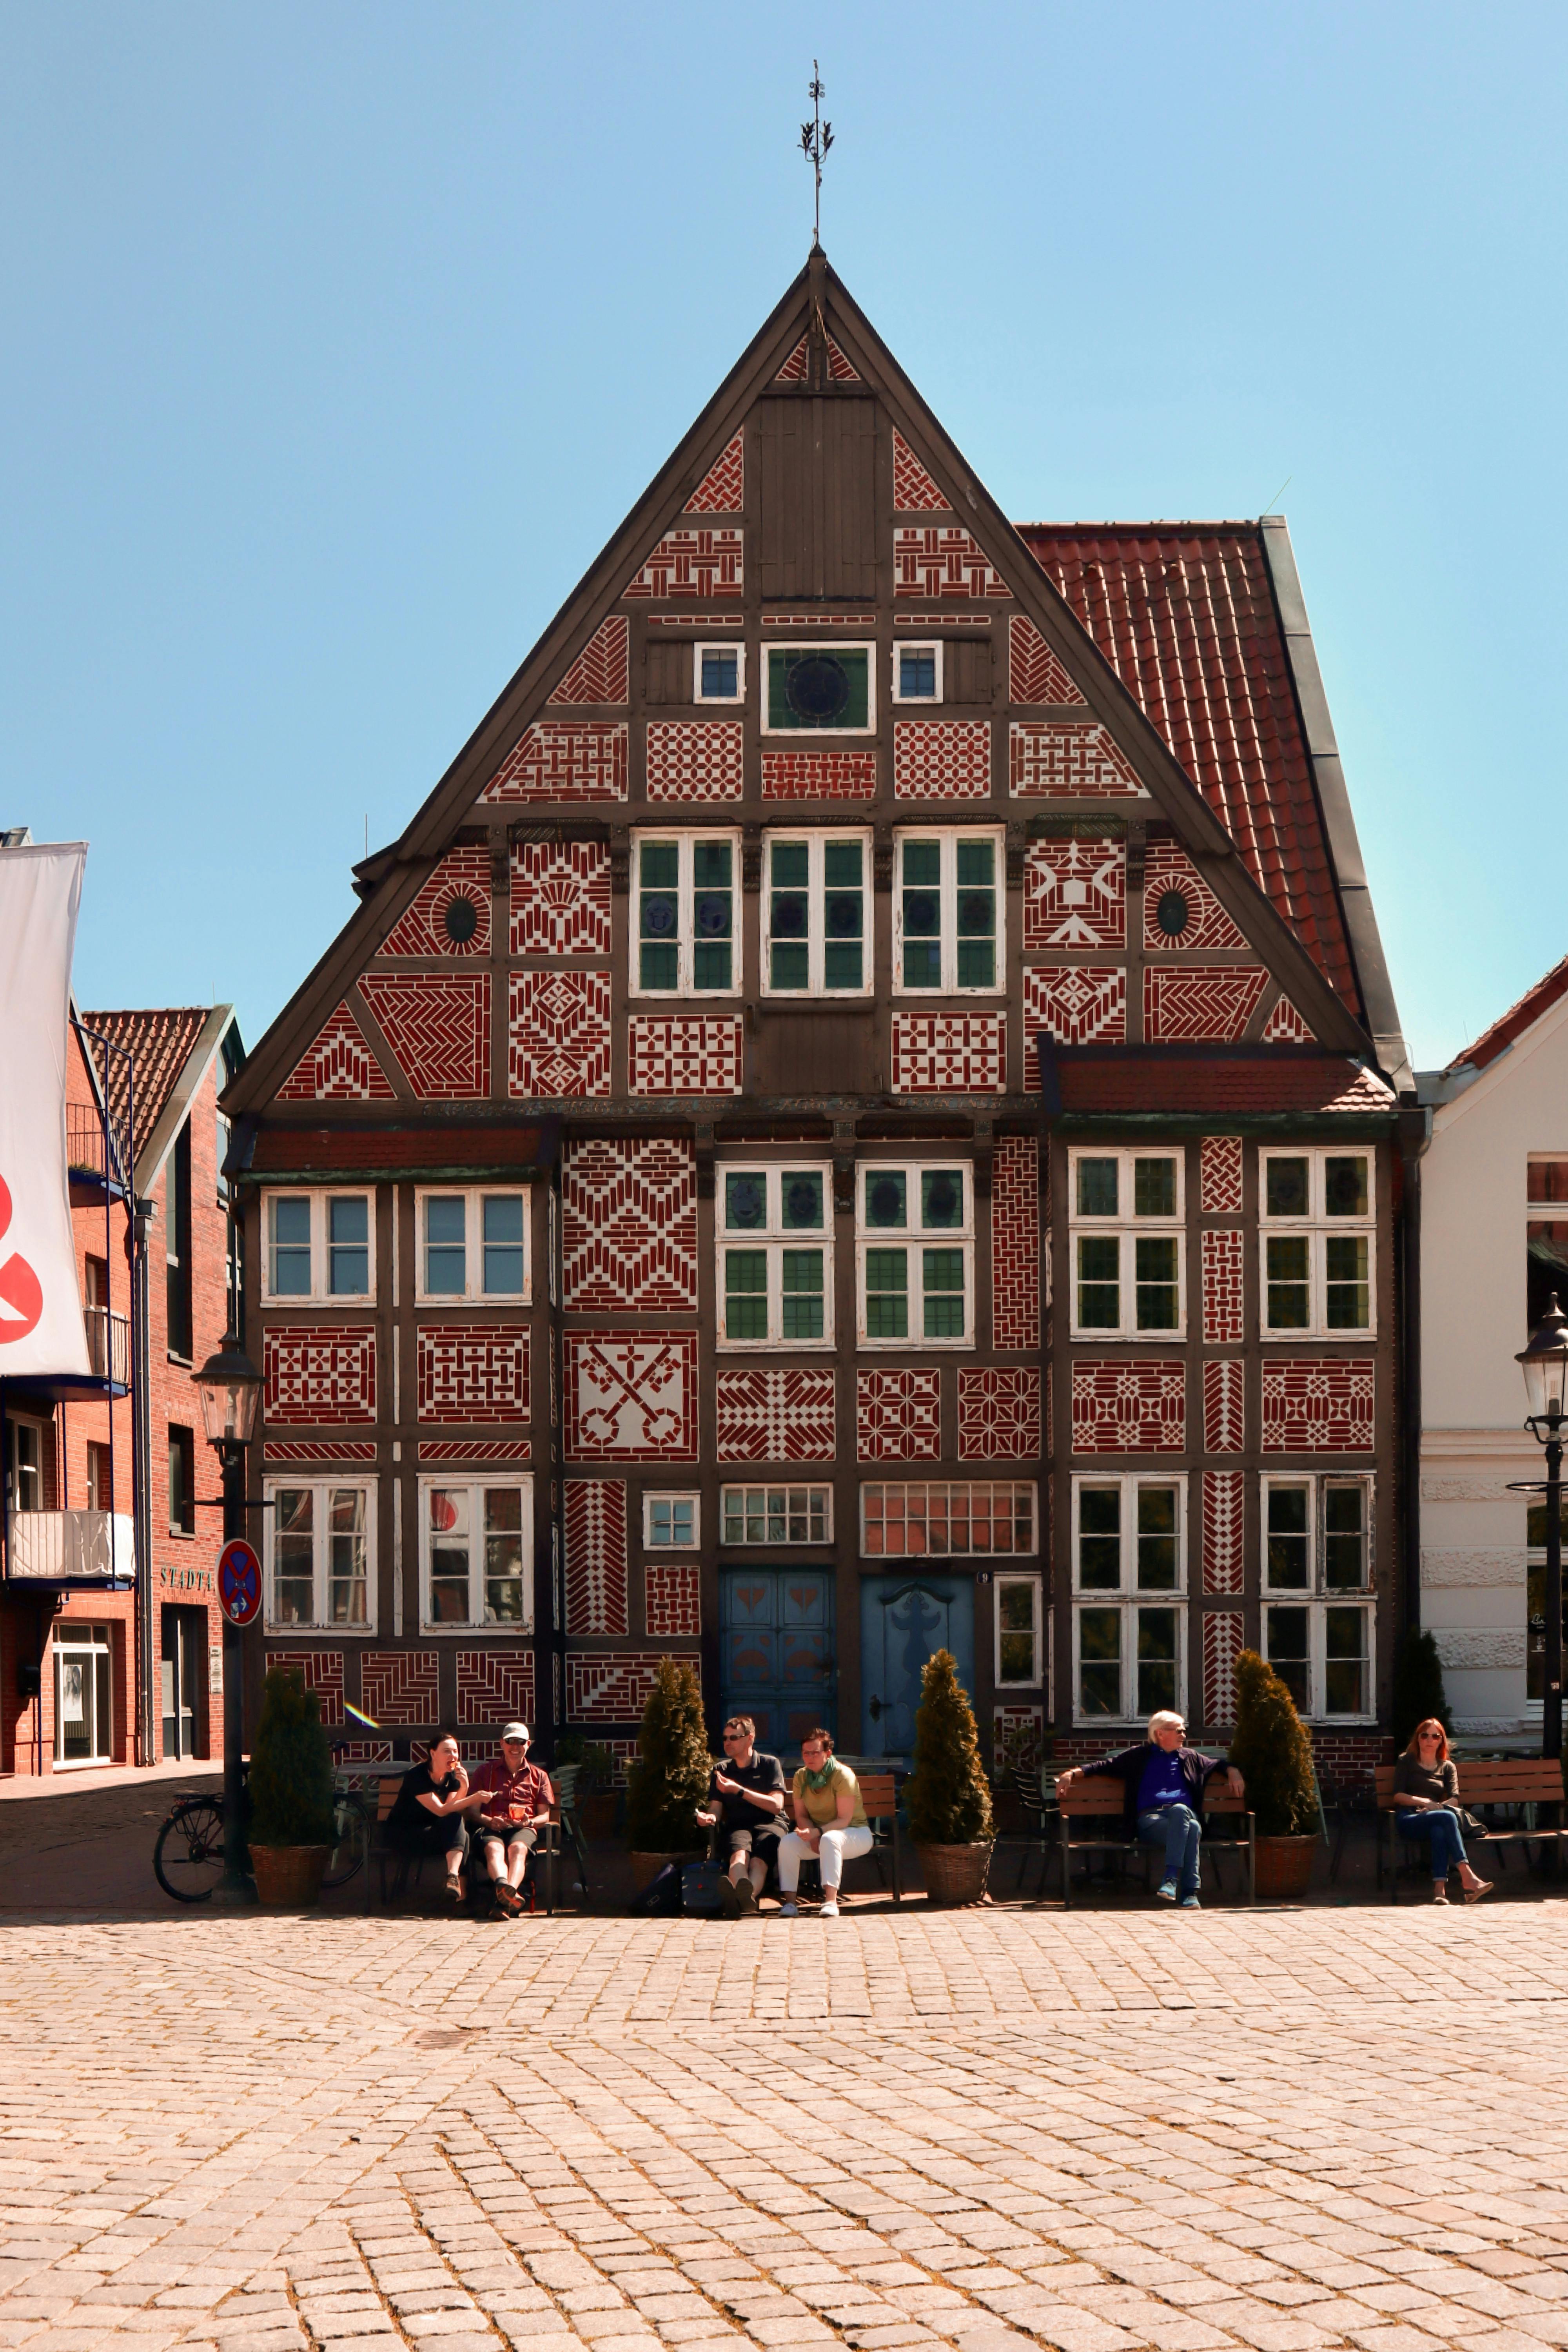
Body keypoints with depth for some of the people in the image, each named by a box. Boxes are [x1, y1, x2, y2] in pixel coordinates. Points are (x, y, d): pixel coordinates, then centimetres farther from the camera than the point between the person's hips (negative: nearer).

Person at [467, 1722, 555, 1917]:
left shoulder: (539, 1775, 24)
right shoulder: (486, 1771, 20)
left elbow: (545, 1815, 17)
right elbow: (473, 1810, 10)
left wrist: (530, 1822, -7)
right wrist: (490, 1821, -12)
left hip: (523, 1829, 1)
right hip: (491, 1828, 0)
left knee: (518, 1848, -37)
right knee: (494, 1848, -38)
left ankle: (505, 1896, -65)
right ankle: (503, 1885, -70)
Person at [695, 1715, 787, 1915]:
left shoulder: (770, 1764, 9)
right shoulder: (721, 1770, 20)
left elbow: (776, 1806, -1)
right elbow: (716, 1809, 15)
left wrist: (739, 1790, -6)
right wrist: (710, 1818, -11)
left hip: (768, 1824, -1)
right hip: (737, 1826, 1)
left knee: (758, 1860, -37)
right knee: (739, 1853, -37)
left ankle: (742, 1898, -68)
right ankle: (743, 1894, -70)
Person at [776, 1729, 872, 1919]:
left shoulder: (843, 1775, -17)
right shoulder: (801, 1777, 0)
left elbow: (844, 1820, -20)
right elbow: (801, 1816, 2)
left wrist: (818, 1832, -34)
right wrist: (812, 1837, -18)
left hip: (855, 1834, -5)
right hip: (818, 1833, 5)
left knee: (830, 1839, -39)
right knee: (787, 1843, -23)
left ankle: (831, 1900, -46)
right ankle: (790, 1901, -23)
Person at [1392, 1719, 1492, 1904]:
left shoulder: (1448, 1767, 22)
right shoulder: (1406, 1762, 16)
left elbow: (1454, 1799, 7)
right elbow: (1398, 1796, 3)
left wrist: (1438, 1806, -13)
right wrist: (1425, 1803, -12)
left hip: (1432, 1820, 2)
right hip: (1408, 1819, -2)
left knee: (1439, 1831, -38)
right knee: (1447, 1817, -34)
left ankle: (1440, 1889, -51)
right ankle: (1467, 1878, -46)